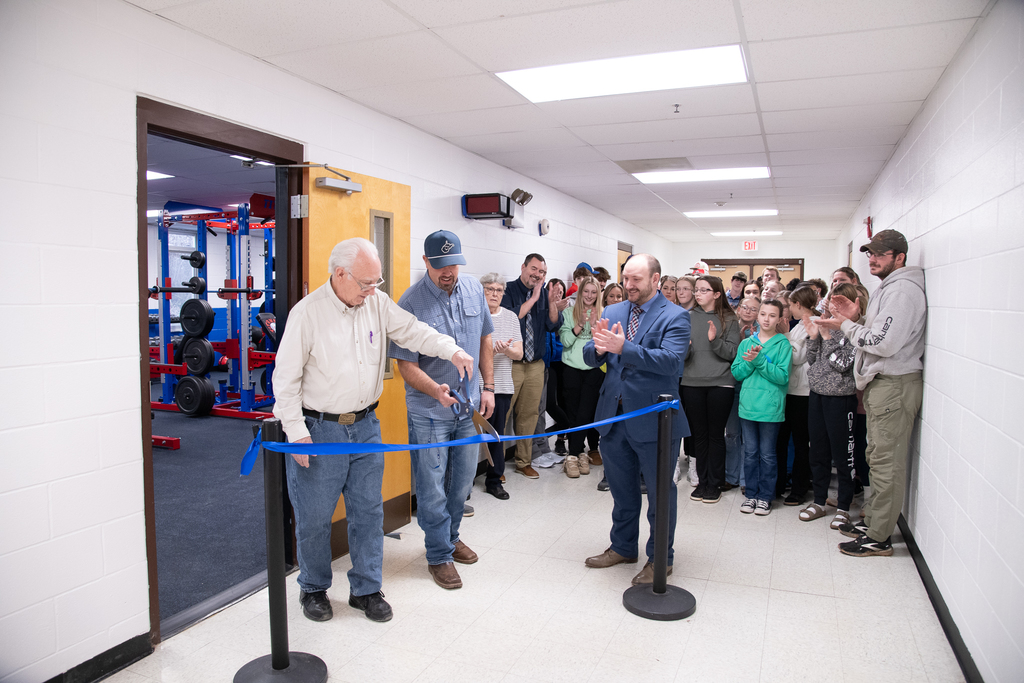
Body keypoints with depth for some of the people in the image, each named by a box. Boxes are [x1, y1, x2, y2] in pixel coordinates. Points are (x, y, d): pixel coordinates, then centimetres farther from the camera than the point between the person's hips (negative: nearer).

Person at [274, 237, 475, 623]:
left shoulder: (377, 303, 0)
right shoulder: (307, 312, -14)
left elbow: (412, 331, 4)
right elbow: (286, 377, -10)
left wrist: (450, 350, -14)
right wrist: (296, 431, -13)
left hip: (365, 425, 5)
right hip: (319, 430, -4)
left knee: (368, 511, 11)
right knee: (314, 517, 8)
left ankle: (366, 589, 28)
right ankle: (314, 589, 31)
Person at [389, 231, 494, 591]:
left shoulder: (474, 289, 0)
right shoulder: (411, 303, -17)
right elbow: (406, 364, -17)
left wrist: (488, 387, 6)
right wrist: (435, 390, -34)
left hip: (469, 406, 5)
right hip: (429, 413, -5)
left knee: (462, 482, 19)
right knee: (433, 489, 5)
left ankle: (451, 537, 41)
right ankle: (439, 556, 24)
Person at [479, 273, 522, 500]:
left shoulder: (511, 317, 12)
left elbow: (519, 353, 8)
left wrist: (507, 350, -12)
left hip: (503, 386, 4)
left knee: (497, 434, 11)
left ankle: (494, 480, 23)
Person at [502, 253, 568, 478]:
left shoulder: (544, 294, 10)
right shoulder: (508, 290, -4)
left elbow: (553, 325, 3)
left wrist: (553, 305, -14)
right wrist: (533, 299, -17)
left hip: (536, 365, 5)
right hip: (510, 364, -5)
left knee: (529, 415, 13)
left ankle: (523, 462, 26)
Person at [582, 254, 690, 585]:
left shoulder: (675, 317, -10)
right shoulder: (612, 312, 7)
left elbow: (671, 360, -25)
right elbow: (590, 357, 3)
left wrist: (623, 347, -34)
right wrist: (598, 347, -21)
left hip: (654, 419, -5)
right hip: (615, 415, 6)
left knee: (659, 490, 10)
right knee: (621, 487, 20)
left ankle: (660, 558, 28)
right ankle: (623, 546, 39)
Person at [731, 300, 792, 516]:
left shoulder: (783, 344, -3)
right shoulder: (746, 343, 8)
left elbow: (782, 376, -12)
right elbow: (736, 372, 4)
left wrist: (759, 361, -19)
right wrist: (750, 362, -13)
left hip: (771, 407, -3)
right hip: (748, 405, 3)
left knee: (767, 455, 6)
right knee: (750, 452, 11)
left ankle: (765, 497, 17)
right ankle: (751, 494, 21)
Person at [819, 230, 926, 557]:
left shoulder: (902, 289, -15)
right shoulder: (888, 288, 18)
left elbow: (884, 343, -23)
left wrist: (846, 325, -12)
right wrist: (856, 318, 6)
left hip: (894, 385, -11)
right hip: (880, 383, 11)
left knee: (886, 462, -5)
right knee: (878, 457, 17)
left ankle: (879, 537, 3)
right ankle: (873, 521, 28)